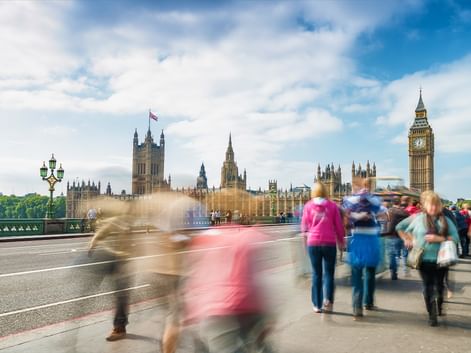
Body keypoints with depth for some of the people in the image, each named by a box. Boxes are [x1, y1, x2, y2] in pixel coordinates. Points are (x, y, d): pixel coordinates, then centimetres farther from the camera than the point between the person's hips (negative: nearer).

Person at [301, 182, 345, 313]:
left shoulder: (308, 205, 1)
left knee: (316, 273, 10)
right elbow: (339, 225, 4)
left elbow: (304, 226, 5)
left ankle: (317, 304, 11)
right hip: (329, 242, -1)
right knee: (328, 272, 10)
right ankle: (328, 299, -8)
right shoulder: (332, 205, 1)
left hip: (313, 243, 1)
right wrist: (341, 240, 19)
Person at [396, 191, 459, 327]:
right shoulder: (418, 218, 1)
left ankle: (438, 308, 28)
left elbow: (455, 237, -3)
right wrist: (408, 240, 4)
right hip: (424, 259, -1)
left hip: (441, 259, 1)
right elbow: (400, 228, 13)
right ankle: (432, 315, 15)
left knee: (439, 285, 8)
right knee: (428, 287, 4)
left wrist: (439, 239, -14)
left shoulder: (446, 220, 3)